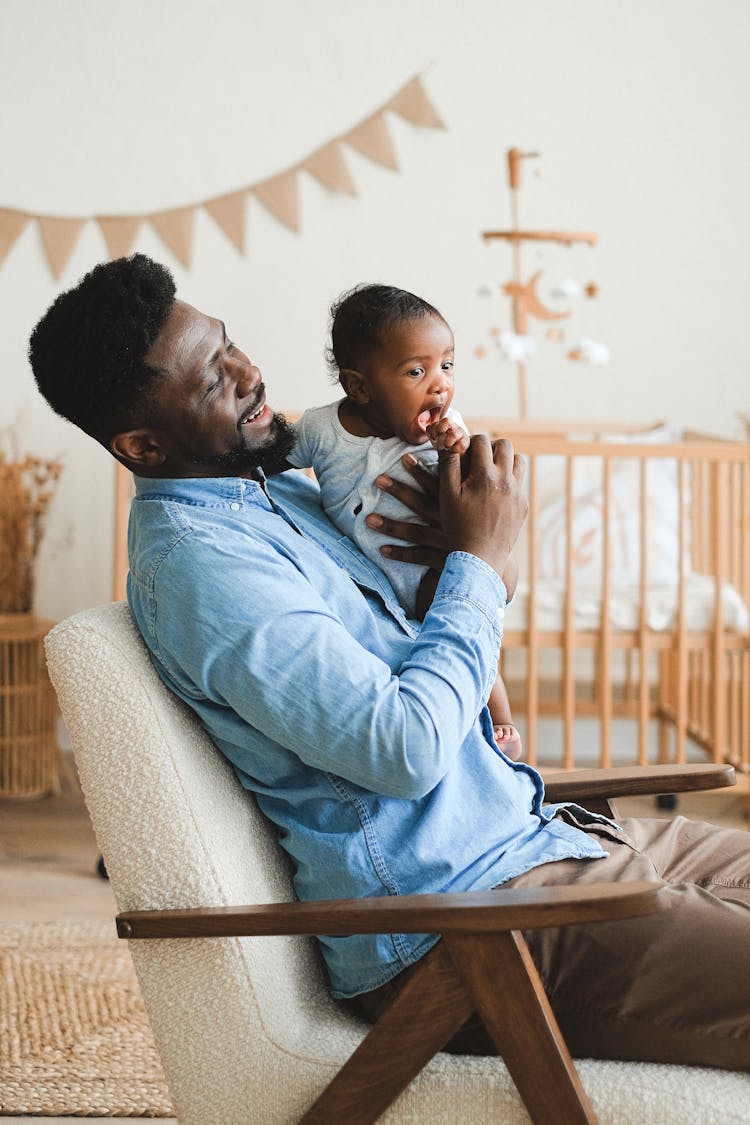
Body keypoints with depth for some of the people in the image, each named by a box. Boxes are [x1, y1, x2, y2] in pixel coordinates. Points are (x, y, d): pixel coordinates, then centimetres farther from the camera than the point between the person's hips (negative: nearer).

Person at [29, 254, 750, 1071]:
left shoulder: (272, 490, 14)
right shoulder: (198, 559, -17)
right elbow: (406, 748, -23)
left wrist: (468, 538, 2)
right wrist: (479, 558, -10)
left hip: (537, 834, 10)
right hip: (455, 925, -10)